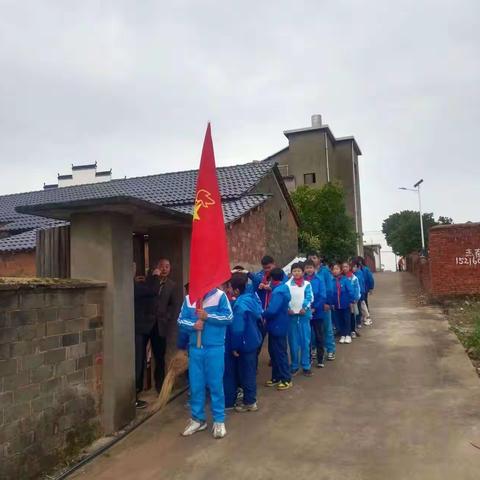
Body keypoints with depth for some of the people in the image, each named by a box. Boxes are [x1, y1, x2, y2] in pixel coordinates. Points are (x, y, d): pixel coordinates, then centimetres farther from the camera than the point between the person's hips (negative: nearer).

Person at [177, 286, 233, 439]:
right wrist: (193, 325, -17)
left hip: (215, 348, -3)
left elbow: (228, 317, -12)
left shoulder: (220, 295, -6)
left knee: (215, 384, 4)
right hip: (195, 348, 4)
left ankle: (219, 420, 18)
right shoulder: (188, 298, 4)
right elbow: (181, 320, 2)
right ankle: (198, 419, 26)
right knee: (195, 385, 11)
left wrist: (208, 316, -20)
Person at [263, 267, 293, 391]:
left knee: (280, 353, 0)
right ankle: (276, 377, 27)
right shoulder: (283, 287, 7)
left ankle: (287, 379, 11)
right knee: (274, 351, 17)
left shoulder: (278, 292, -24)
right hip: (277, 325, 10)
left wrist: (262, 314, -11)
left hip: (277, 326, -10)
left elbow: (271, 310, -31)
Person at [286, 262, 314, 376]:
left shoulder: (307, 284, 4)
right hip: (291, 315, 1)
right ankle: (294, 366, 17)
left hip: (304, 314, -1)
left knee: (305, 341, 2)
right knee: (293, 341, 6)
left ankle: (306, 366, 11)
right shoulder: (287, 285, 6)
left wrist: (304, 308, -19)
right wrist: (288, 309, -16)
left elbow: (309, 297, -5)